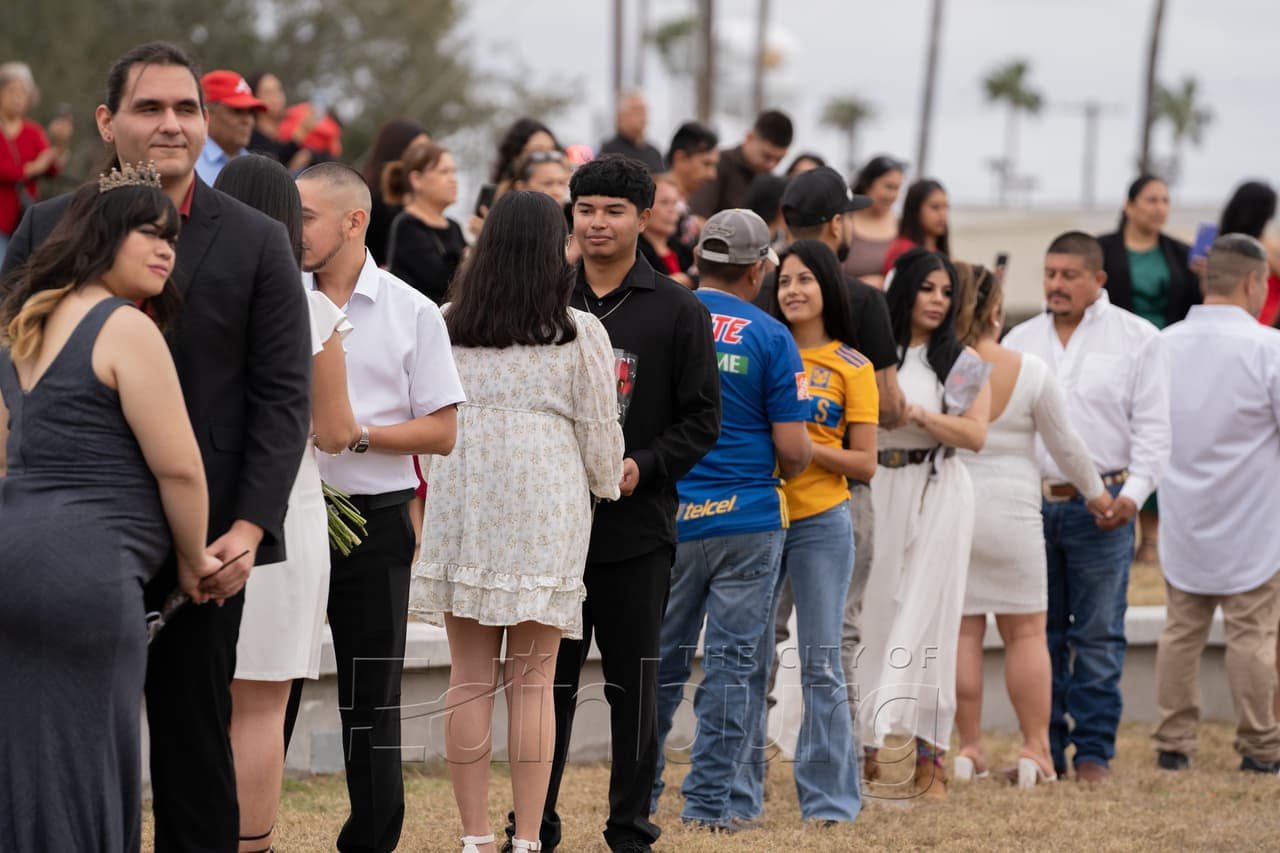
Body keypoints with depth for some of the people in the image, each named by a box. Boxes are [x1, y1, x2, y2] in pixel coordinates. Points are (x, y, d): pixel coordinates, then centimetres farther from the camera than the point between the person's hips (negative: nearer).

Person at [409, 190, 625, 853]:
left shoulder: (446, 326, 3)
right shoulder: (578, 333, -4)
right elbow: (600, 432, 2)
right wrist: (608, 486, 22)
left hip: (462, 511, 2)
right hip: (545, 514, -2)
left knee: (469, 680, 5)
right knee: (531, 684, 1)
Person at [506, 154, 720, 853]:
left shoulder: (677, 312, 2)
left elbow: (701, 420, 1)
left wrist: (643, 467, -13)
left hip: (637, 531, -2)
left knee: (633, 683, 5)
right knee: (548, 678, 5)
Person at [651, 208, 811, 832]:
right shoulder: (770, 337, -6)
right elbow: (792, 448, -8)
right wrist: (791, 468, 14)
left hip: (666, 516, 3)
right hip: (748, 517, -3)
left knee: (660, 655, 14)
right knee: (732, 659, 3)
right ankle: (709, 800, 2)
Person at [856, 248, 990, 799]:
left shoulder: (961, 361, 4)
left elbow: (975, 435, -6)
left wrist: (917, 412, -12)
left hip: (937, 495, -2)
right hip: (879, 491, 2)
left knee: (926, 619, -4)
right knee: (875, 616, -1)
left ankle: (928, 758, -2)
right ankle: (871, 750, 2)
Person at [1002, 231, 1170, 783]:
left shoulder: (1136, 339, 3)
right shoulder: (1020, 341, 14)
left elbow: (1153, 425, 0)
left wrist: (1135, 490, -11)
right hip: (1030, 503, 4)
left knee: (1097, 635, -2)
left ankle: (1093, 753, 3)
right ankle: (1045, 750, 11)